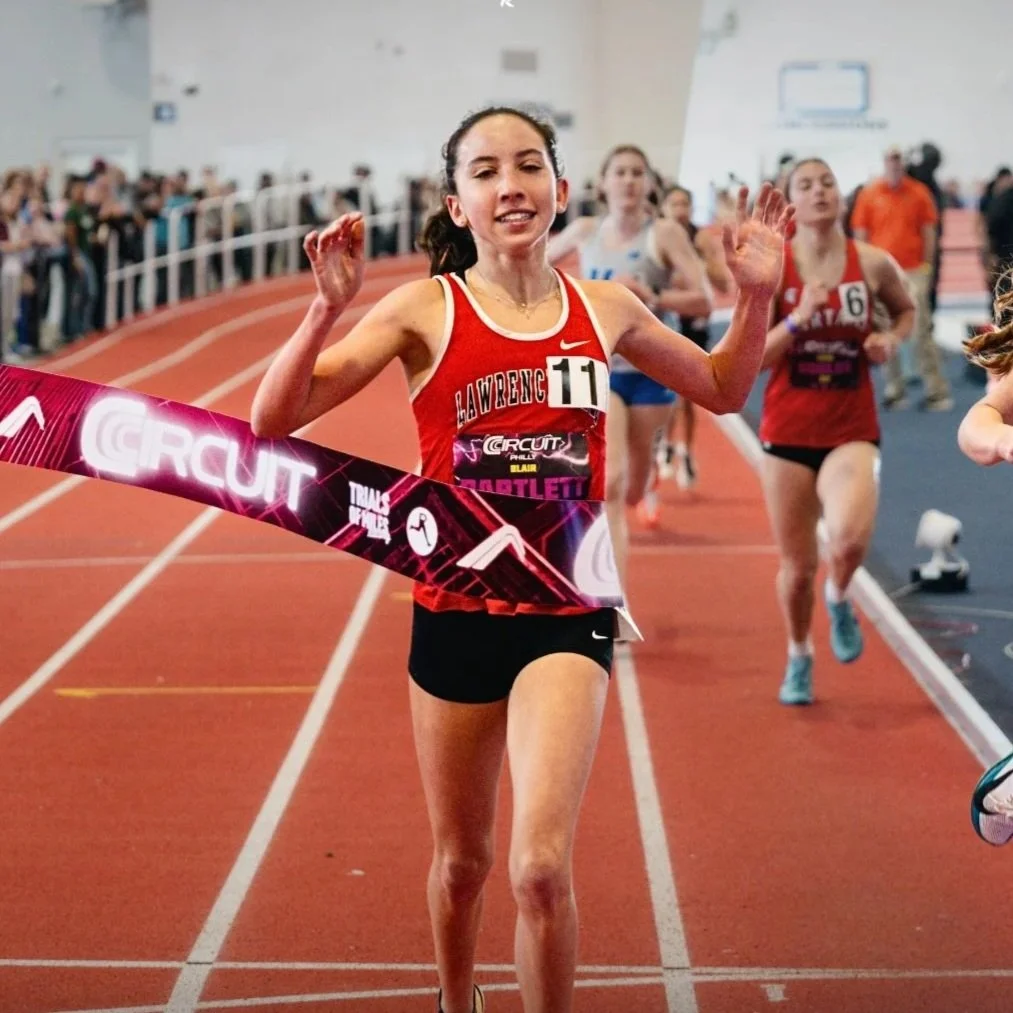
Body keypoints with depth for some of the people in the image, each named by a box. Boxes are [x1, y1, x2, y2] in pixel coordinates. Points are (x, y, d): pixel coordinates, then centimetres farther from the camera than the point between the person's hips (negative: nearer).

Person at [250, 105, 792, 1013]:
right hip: (455, 613, 0)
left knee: (542, 867, -17)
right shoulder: (425, 311, -6)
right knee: (461, 861, 17)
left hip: (567, 611, 0)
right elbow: (275, 418, -15)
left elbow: (722, 390, 20)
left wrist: (756, 295, 4)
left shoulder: (604, 309, 2)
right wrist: (329, 309, -29)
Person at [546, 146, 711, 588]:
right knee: (610, 483, -20)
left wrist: (652, 297, -27)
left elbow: (702, 301, -14)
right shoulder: (585, 231, 1)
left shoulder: (665, 234, -8)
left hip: (649, 371, 0)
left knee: (632, 489, 15)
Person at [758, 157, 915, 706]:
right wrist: (797, 319, -22)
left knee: (850, 539, -28)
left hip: (851, 432, 0)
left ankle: (839, 599, 9)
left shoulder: (873, 264, -3)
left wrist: (890, 339, -2)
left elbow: (906, 310, 19)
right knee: (797, 565, 9)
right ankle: (799, 658, 38)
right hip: (788, 433, 0)